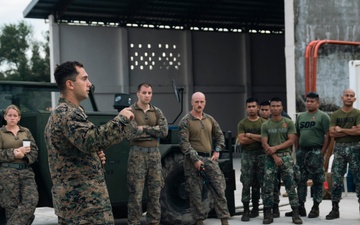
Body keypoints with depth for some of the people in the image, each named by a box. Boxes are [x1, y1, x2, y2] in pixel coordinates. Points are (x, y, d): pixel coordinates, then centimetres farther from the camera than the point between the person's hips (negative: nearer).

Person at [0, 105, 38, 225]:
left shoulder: (26, 131, 15)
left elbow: (34, 151, 9)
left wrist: (23, 155, -9)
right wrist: (15, 152, -13)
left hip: (26, 171, 3)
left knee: (32, 200, -13)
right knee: (12, 205, -3)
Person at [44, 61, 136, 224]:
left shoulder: (60, 112, 19)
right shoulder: (68, 113, -14)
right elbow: (90, 140, -31)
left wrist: (95, 156, 9)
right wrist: (121, 119, -21)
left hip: (71, 197, 11)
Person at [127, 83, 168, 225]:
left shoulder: (157, 112, 11)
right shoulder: (130, 111, -1)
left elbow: (164, 131, -3)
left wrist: (144, 128, -9)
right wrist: (153, 131, -10)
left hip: (154, 154, 4)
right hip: (137, 154, -4)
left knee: (155, 192, 7)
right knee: (136, 193, -4)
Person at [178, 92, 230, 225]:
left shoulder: (210, 119, 12)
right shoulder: (186, 121, -4)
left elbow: (219, 135, 22)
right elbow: (184, 143, -11)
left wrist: (217, 151, 7)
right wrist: (195, 159, -17)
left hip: (209, 158, 5)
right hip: (193, 159, -4)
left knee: (219, 188, -1)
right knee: (195, 193, 0)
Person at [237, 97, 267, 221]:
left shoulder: (264, 122, 4)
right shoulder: (242, 123, 4)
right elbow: (241, 140, -8)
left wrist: (250, 135, -9)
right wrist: (258, 138, -7)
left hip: (261, 155, 1)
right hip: (247, 155, 0)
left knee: (258, 183, 6)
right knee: (246, 184, -3)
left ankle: (255, 208, 16)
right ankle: (246, 210, -2)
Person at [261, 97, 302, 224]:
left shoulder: (289, 123, 4)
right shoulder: (265, 125, 7)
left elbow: (291, 141, -3)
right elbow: (264, 144, 0)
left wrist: (276, 148, -12)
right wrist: (275, 156, -12)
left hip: (286, 157, -1)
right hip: (271, 158, 1)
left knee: (291, 186, -3)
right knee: (268, 187, -1)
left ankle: (296, 214, -1)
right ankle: (268, 214, 6)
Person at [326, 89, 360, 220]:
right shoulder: (335, 115, 7)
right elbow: (332, 133, -5)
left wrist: (341, 130, -9)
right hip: (339, 148, 2)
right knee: (336, 179, 1)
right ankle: (335, 209, 8)